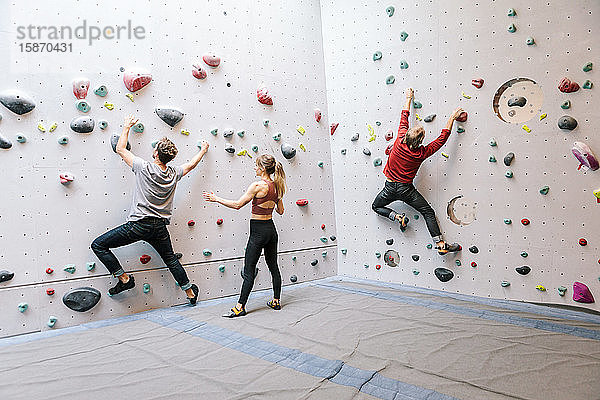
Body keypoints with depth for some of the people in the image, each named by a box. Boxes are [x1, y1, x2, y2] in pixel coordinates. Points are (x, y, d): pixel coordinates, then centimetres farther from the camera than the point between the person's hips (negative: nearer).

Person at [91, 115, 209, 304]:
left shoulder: (144, 168, -11)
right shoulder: (174, 174, 3)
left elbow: (120, 149, 1)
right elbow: (191, 164, 24)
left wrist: (127, 127, 15)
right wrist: (203, 150, 41)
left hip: (139, 225, -6)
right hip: (160, 226, 6)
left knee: (98, 245, 5)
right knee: (170, 258, 23)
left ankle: (124, 279, 3)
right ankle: (190, 292, 32)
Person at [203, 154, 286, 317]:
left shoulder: (257, 186, -17)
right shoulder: (276, 186, 5)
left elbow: (237, 204, -15)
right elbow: (280, 211, 13)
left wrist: (217, 199, -6)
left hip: (258, 231, -8)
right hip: (271, 229, 8)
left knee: (248, 271, -2)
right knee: (273, 266, 16)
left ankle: (240, 307, 4)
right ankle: (276, 301, 26)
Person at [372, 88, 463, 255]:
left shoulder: (400, 140, -11)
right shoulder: (422, 153, -15)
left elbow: (404, 117, 4)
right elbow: (443, 137, -6)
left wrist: (408, 99, 16)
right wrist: (452, 118, 2)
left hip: (389, 188, 2)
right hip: (406, 189, -2)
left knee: (377, 206, 26)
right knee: (428, 212, 7)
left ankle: (398, 217, 1)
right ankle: (440, 244, 0)